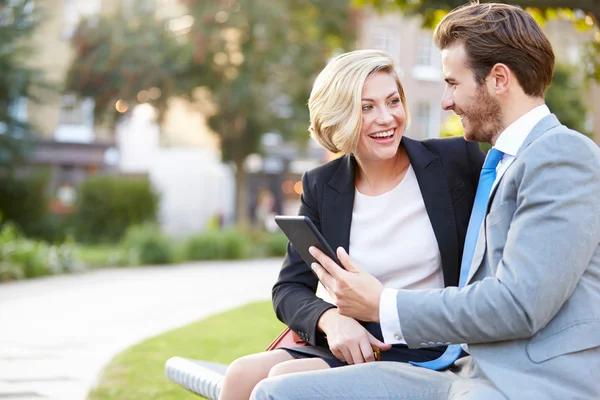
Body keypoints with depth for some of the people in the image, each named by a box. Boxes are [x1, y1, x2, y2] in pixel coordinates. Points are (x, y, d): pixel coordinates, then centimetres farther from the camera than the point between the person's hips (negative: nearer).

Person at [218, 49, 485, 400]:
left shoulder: (457, 160, -2)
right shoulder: (322, 186, 5)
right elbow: (289, 289, 3)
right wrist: (330, 318, -18)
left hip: (432, 353, -4)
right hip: (360, 344, 4)